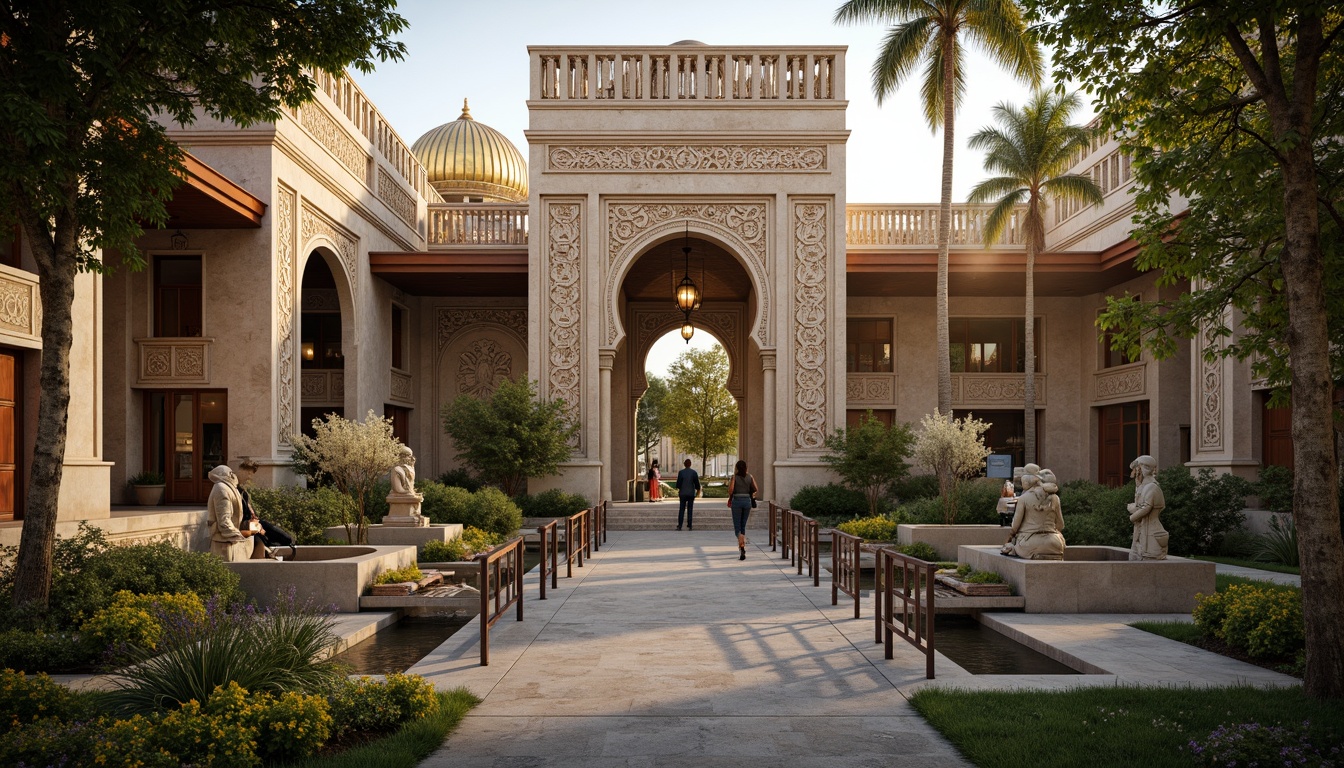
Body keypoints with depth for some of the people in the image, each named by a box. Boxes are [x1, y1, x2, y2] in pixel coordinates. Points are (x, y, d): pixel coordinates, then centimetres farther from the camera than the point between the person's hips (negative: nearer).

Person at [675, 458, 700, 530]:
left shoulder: (681, 472, -5)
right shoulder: (694, 472, -4)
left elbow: (678, 483, -4)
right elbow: (697, 483, 0)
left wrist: (678, 489, 13)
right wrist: (698, 490, 17)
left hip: (683, 494, 0)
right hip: (691, 493, 0)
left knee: (681, 510, 4)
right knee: (689, 510, 6)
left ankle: (679, 526, -2)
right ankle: (689, 526, 4)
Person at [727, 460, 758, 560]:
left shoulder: (734, 477, -4)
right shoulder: (750, 477, 5)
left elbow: (730, 489, -15)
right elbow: (756, 490, 0)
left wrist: (730, 498, 3)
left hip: (737, 501, -3)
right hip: (747, 501, 3)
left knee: (737, 527, -1)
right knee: (743, 526, 18)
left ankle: (742, 547, -23)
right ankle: (742, 547, 20)